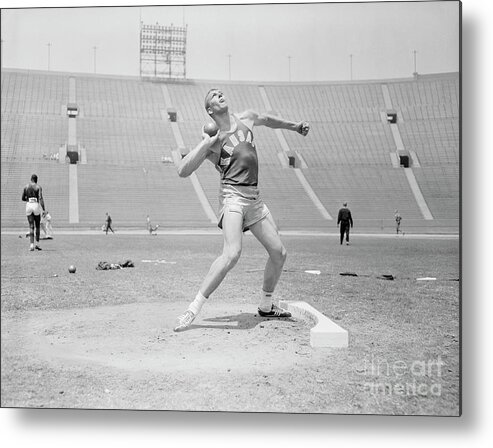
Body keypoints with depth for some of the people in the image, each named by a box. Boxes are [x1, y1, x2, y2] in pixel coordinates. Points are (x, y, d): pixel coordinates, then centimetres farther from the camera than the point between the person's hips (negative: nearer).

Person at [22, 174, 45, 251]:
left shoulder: (26, 187, 9)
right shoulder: (38, 187, -1)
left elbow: (23, 198, 11)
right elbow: (41, 198, -12)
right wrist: (43, 209, -15)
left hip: (28, 205, 2)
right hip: (36, 205, -2)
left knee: (31, 227, 2)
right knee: (38, 226, 13)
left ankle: (31, 245, -10)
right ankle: (37, 244, 11)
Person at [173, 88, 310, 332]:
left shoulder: (246, 118, 15)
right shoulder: (212, 140, 0)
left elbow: (267, 119, 39)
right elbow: (182, 171, -6)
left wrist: (295, 126, 46)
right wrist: (205, 144, -13)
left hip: (254, 198, 7)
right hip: (233, 196, -7)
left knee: (278, 252, 8)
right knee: (232, 253, -27)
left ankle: (266, 305, 27)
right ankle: (193, 309, -21)